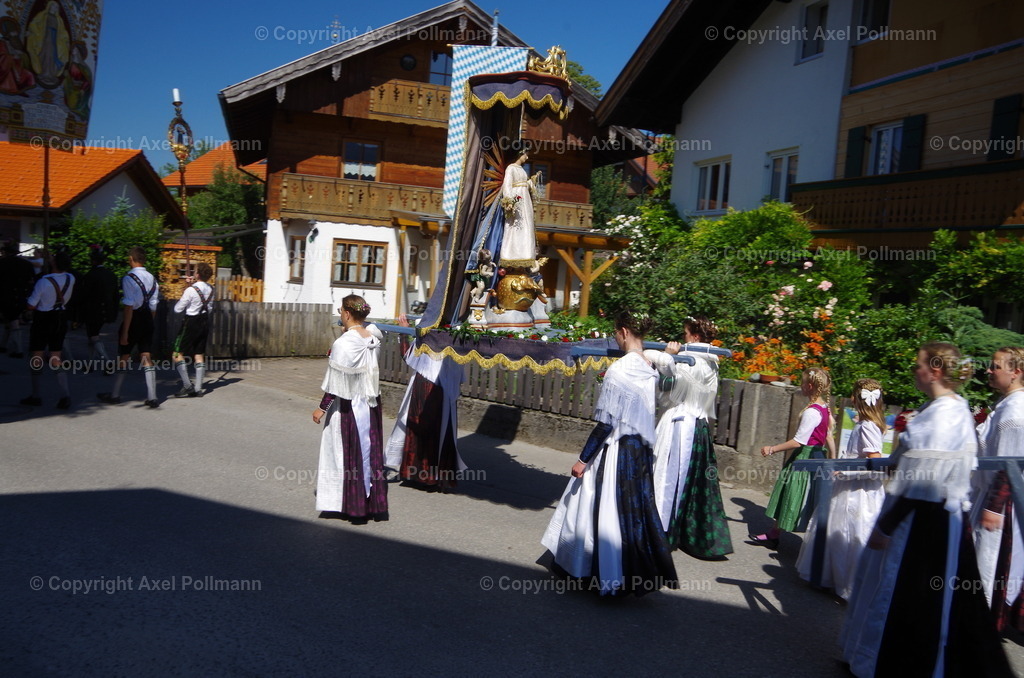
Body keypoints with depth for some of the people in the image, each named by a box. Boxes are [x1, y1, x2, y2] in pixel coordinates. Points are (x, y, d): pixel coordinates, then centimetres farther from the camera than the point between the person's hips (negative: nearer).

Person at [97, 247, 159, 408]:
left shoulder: (129, 278, -15)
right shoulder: (152, 279, 5)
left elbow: (129, 307, -18)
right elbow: (153, 306, 8)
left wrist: (125, 332, -14)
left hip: (134, 318, -5)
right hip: (147, 320, 5)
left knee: (123, 357, 9)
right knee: (146, 357, 8)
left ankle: (115, 395, 23)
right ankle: (152, 398, 4)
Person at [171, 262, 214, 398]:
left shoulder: (191, 290, -18)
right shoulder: (210, 289, 3)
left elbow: (178, 309, -10)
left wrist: (182, 298, 7)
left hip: (191, 323, -7)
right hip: (205, 322, 7)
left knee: (178, 355, 0)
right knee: (199, 355, 9)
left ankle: (187, 386, -8)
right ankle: (198, 388, 9)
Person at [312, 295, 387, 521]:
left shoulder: (344, 343, -20)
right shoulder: (373, 337, 1)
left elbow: (337, 381, -19)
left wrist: (322, 407, -11)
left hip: (348, 406, -7)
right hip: (370, 405, 7)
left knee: (347, 451, 6)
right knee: (370, 451, 13)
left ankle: (352, 504, 16)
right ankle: (374, 503, 21)